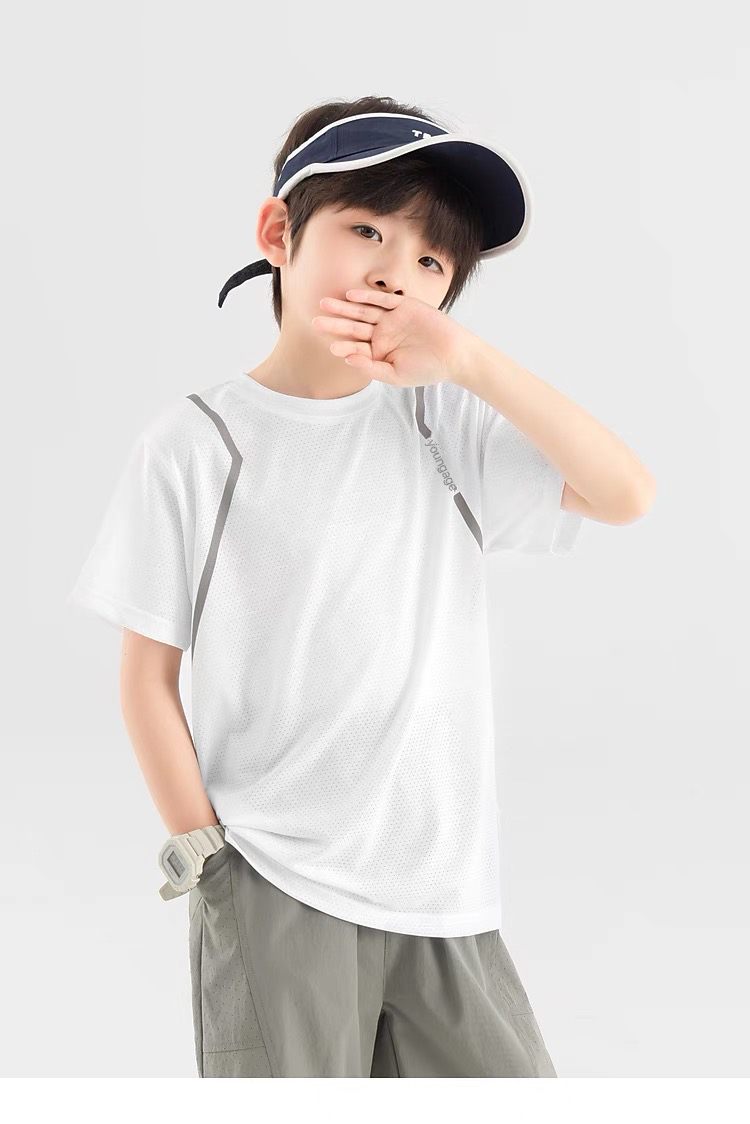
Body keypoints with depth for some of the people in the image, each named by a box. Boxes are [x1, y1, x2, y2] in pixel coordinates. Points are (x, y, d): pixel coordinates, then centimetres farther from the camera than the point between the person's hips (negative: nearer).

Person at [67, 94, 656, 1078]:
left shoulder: (443, 423, 3)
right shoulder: (196, 445, -4)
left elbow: (625, 495, -8)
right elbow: (148, 674, -1)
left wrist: (467, 359, -17)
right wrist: (205, 859, -5)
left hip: (446, 893, 3)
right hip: (274, 894, -3)